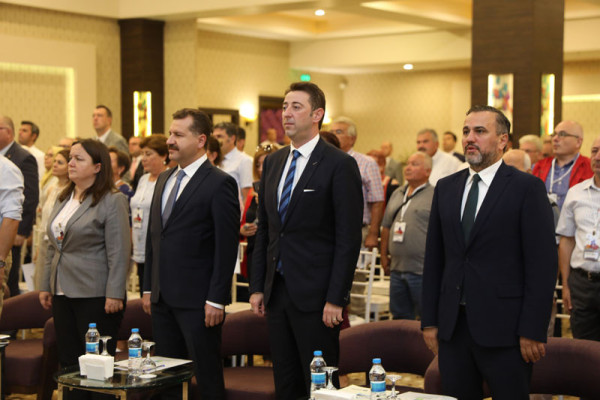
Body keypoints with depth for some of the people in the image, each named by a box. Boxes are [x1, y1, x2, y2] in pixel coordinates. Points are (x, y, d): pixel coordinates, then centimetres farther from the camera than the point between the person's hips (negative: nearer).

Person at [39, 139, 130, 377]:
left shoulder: (112, 201, -8)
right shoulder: (63, 199, 14)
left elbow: (119, 253, -13)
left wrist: (114, 294, -17)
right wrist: (46, 286, 17)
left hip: (95, 295, -7)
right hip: (62, 294, 7)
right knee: (68, 360, 9)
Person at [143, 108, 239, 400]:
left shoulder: (220, 184, -10)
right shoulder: (164, 179, 14)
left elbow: (227, 247, -13)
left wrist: (216, 299, -16)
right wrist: (148, 287, 14)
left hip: (198, 300, -7)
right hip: (163, 298, 7)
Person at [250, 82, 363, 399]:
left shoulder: (340, 165, -8)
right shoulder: (273, 162, 13)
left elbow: (349, 238, -11)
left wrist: (336, 299, -15)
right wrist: (257, 286, 9)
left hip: (315, 295, -6)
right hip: (276, 290, 6)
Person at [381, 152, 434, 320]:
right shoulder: (397, 194, 16)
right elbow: (386, 227, 21)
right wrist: (384, 255, 15)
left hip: (422, 270, -7)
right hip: (397, 268, 7)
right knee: (400, 317, 13)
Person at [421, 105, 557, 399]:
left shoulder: (527, 188, -4)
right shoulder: (446, 188, 12)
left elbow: (542, 263, -8)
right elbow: (433, 259, 13)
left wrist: (533, 331, -13)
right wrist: (429, 320, 8)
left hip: (503, 328, -5)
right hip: (452, 326, 5)